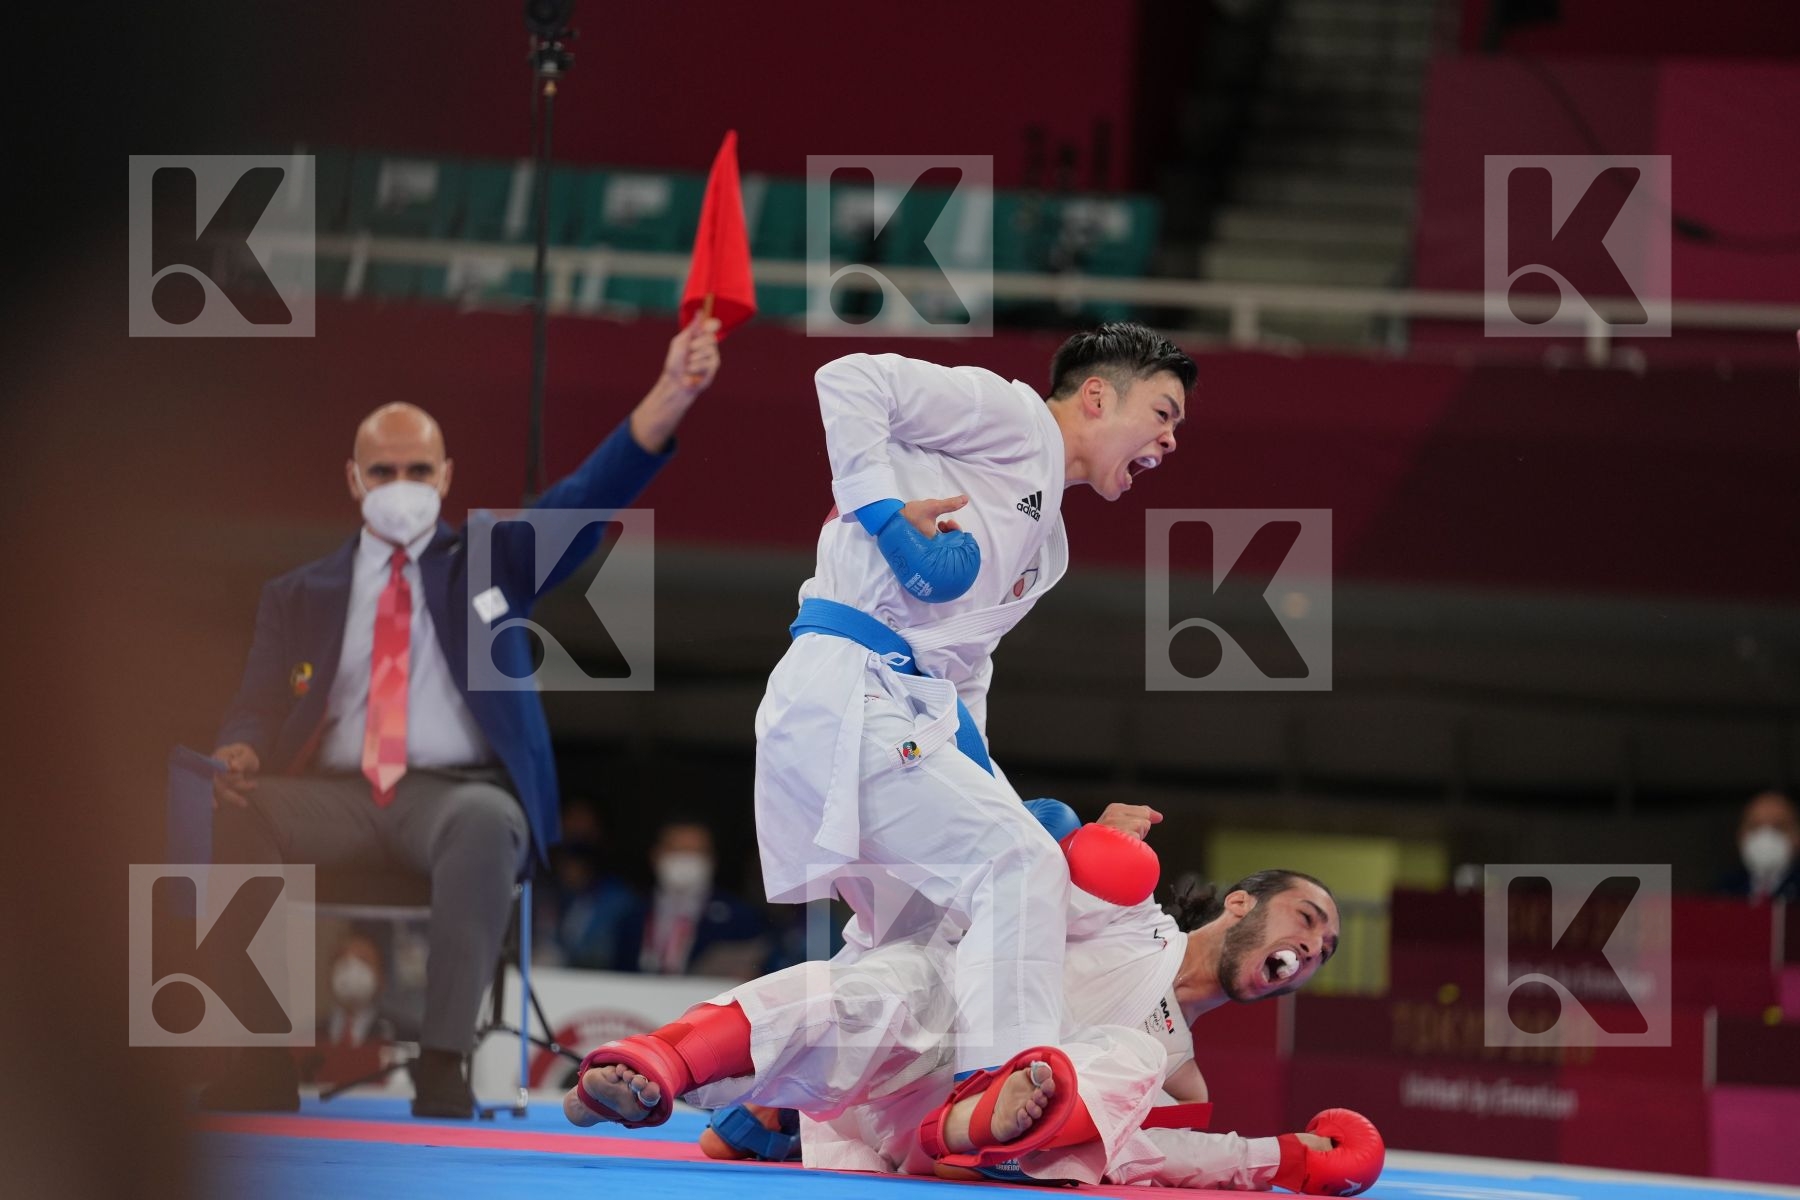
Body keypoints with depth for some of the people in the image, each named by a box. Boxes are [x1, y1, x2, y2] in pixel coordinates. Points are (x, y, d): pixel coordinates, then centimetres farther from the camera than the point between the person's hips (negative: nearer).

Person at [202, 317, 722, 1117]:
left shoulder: (488, 563, 17)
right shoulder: (300, 597, 20)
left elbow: (590, 496, 5)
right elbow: (257, 711, 13)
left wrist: (673, 393, -12)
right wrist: (239, 751, -14)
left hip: (457, 790, -1)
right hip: (338, 801, 2)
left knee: (484, 822, -40)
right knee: (231, 815, -31)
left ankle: (443, 1064, -44)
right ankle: (257, 1066, -34)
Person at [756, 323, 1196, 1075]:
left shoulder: (1046, 543, 25)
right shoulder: (1008, 416, -2)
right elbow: (849, 383, -12)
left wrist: (979, 783, 16)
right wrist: (885, 511, -18)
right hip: (848, 693, -10)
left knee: (903, 931, 22)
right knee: (1021, 869, -20)